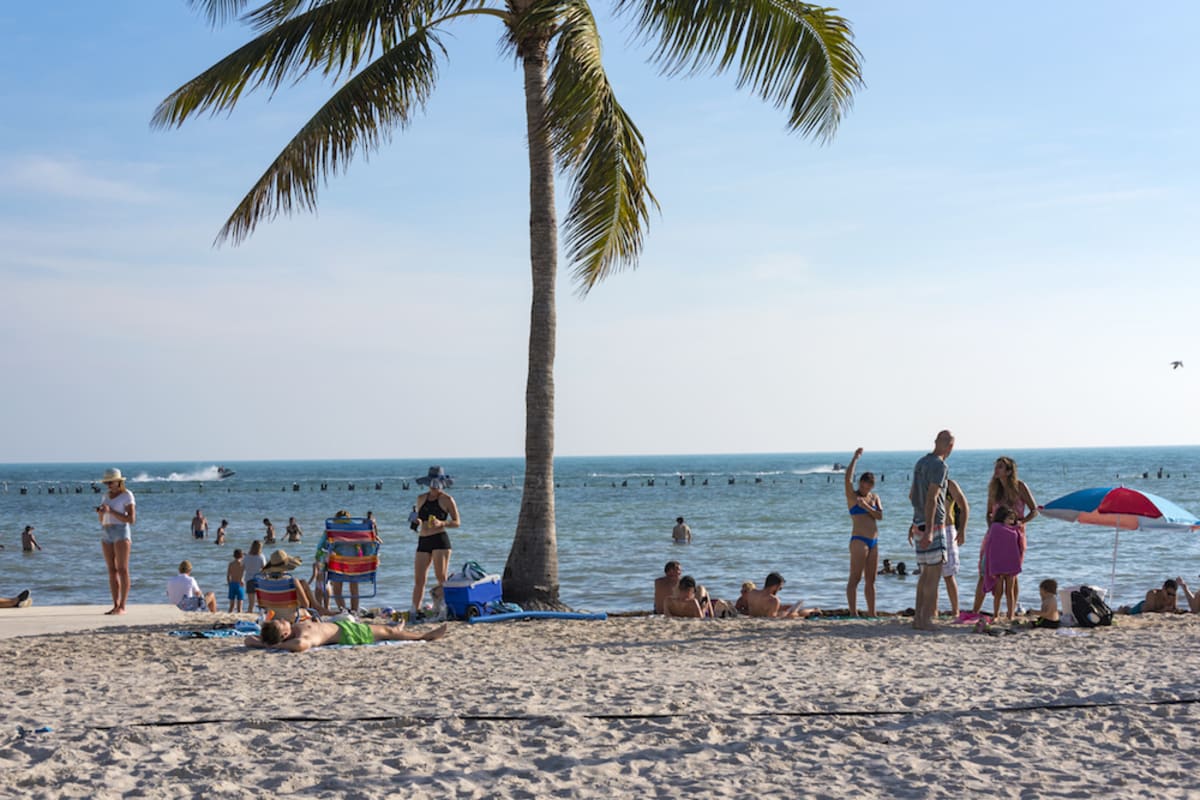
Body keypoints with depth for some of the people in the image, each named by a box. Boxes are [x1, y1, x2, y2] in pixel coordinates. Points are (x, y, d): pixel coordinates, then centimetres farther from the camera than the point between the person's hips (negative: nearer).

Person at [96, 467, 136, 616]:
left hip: (122, 533, -7)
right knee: (112, 571, 5)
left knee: (122, 570, -10)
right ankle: (115, 606, 7)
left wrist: (110, 511, -18)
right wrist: (100, 512, -5)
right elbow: (101, 521, 19)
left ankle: (122, 606, -11)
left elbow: (131, 519, -13)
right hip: (107, 535, 7)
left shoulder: (127, 495, -5)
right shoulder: (106, 497, 17)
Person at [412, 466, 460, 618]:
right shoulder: (421, 499, 15)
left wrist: (441, 523, -17)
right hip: (423, 540, 5)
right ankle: (415, 610, 6)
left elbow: (457, 522, 0)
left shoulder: (447, 500, 0)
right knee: (418, 579, 1)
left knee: (441, 578, -7)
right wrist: (416, 521, 0)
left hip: (440, 539, -5)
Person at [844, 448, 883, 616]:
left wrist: (866, 506, -15)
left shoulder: (874, 498, 15)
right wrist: (855, 458, -13)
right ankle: (853, 613, -13)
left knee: (870, 580, 9)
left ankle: (872, 614, 13)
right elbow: (847, 478, -18)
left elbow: (880, 516, 0)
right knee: (855, 578, -10)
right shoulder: (852, 495, 0)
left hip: (874, 542, 6)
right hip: (859, 540, -6)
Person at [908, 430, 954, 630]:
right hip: (934, 525, -9)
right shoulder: (940, 466, -14)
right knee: (934, 573, -6)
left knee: (926, 573, 13)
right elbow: (931, 499, -21)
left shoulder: (920, 462, 13)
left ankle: (918, 617, 14)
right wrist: (929, 531, -24)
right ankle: (925, 620, -8)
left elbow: (912, 495, 23)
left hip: (919, 523, 9)